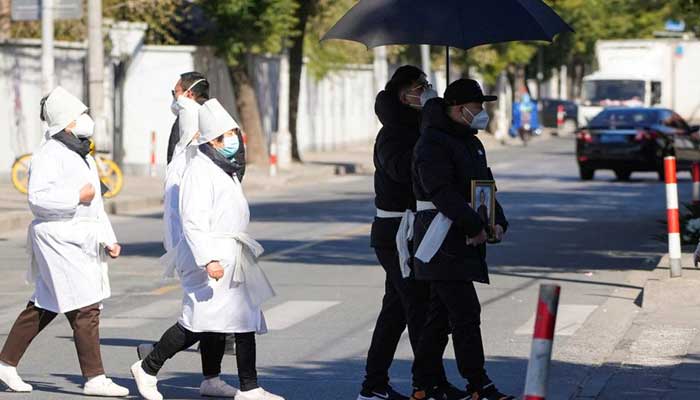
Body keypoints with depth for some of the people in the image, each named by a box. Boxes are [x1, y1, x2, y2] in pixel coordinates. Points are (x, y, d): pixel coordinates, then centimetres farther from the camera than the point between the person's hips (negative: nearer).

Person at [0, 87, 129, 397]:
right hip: (58, 240, -10)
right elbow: (38, 197, -23)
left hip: (81, 241, 10)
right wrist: (77, 196, -20)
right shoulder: (49, 155, -12)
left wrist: (108, 240, 15)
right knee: (85, 308, -10)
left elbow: (94, 205, 23)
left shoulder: (82, 157, 19)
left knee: (44, 307, 14)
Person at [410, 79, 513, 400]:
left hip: (463, 242, 10)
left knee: (439, 313, 12)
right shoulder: (432, 143, -12)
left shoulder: (471, 143, 19)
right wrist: (475, 226, -23)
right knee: (465, 313, -11)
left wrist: (498, 221, 5)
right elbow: (443, 192, -21)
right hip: (442, 241, -10)